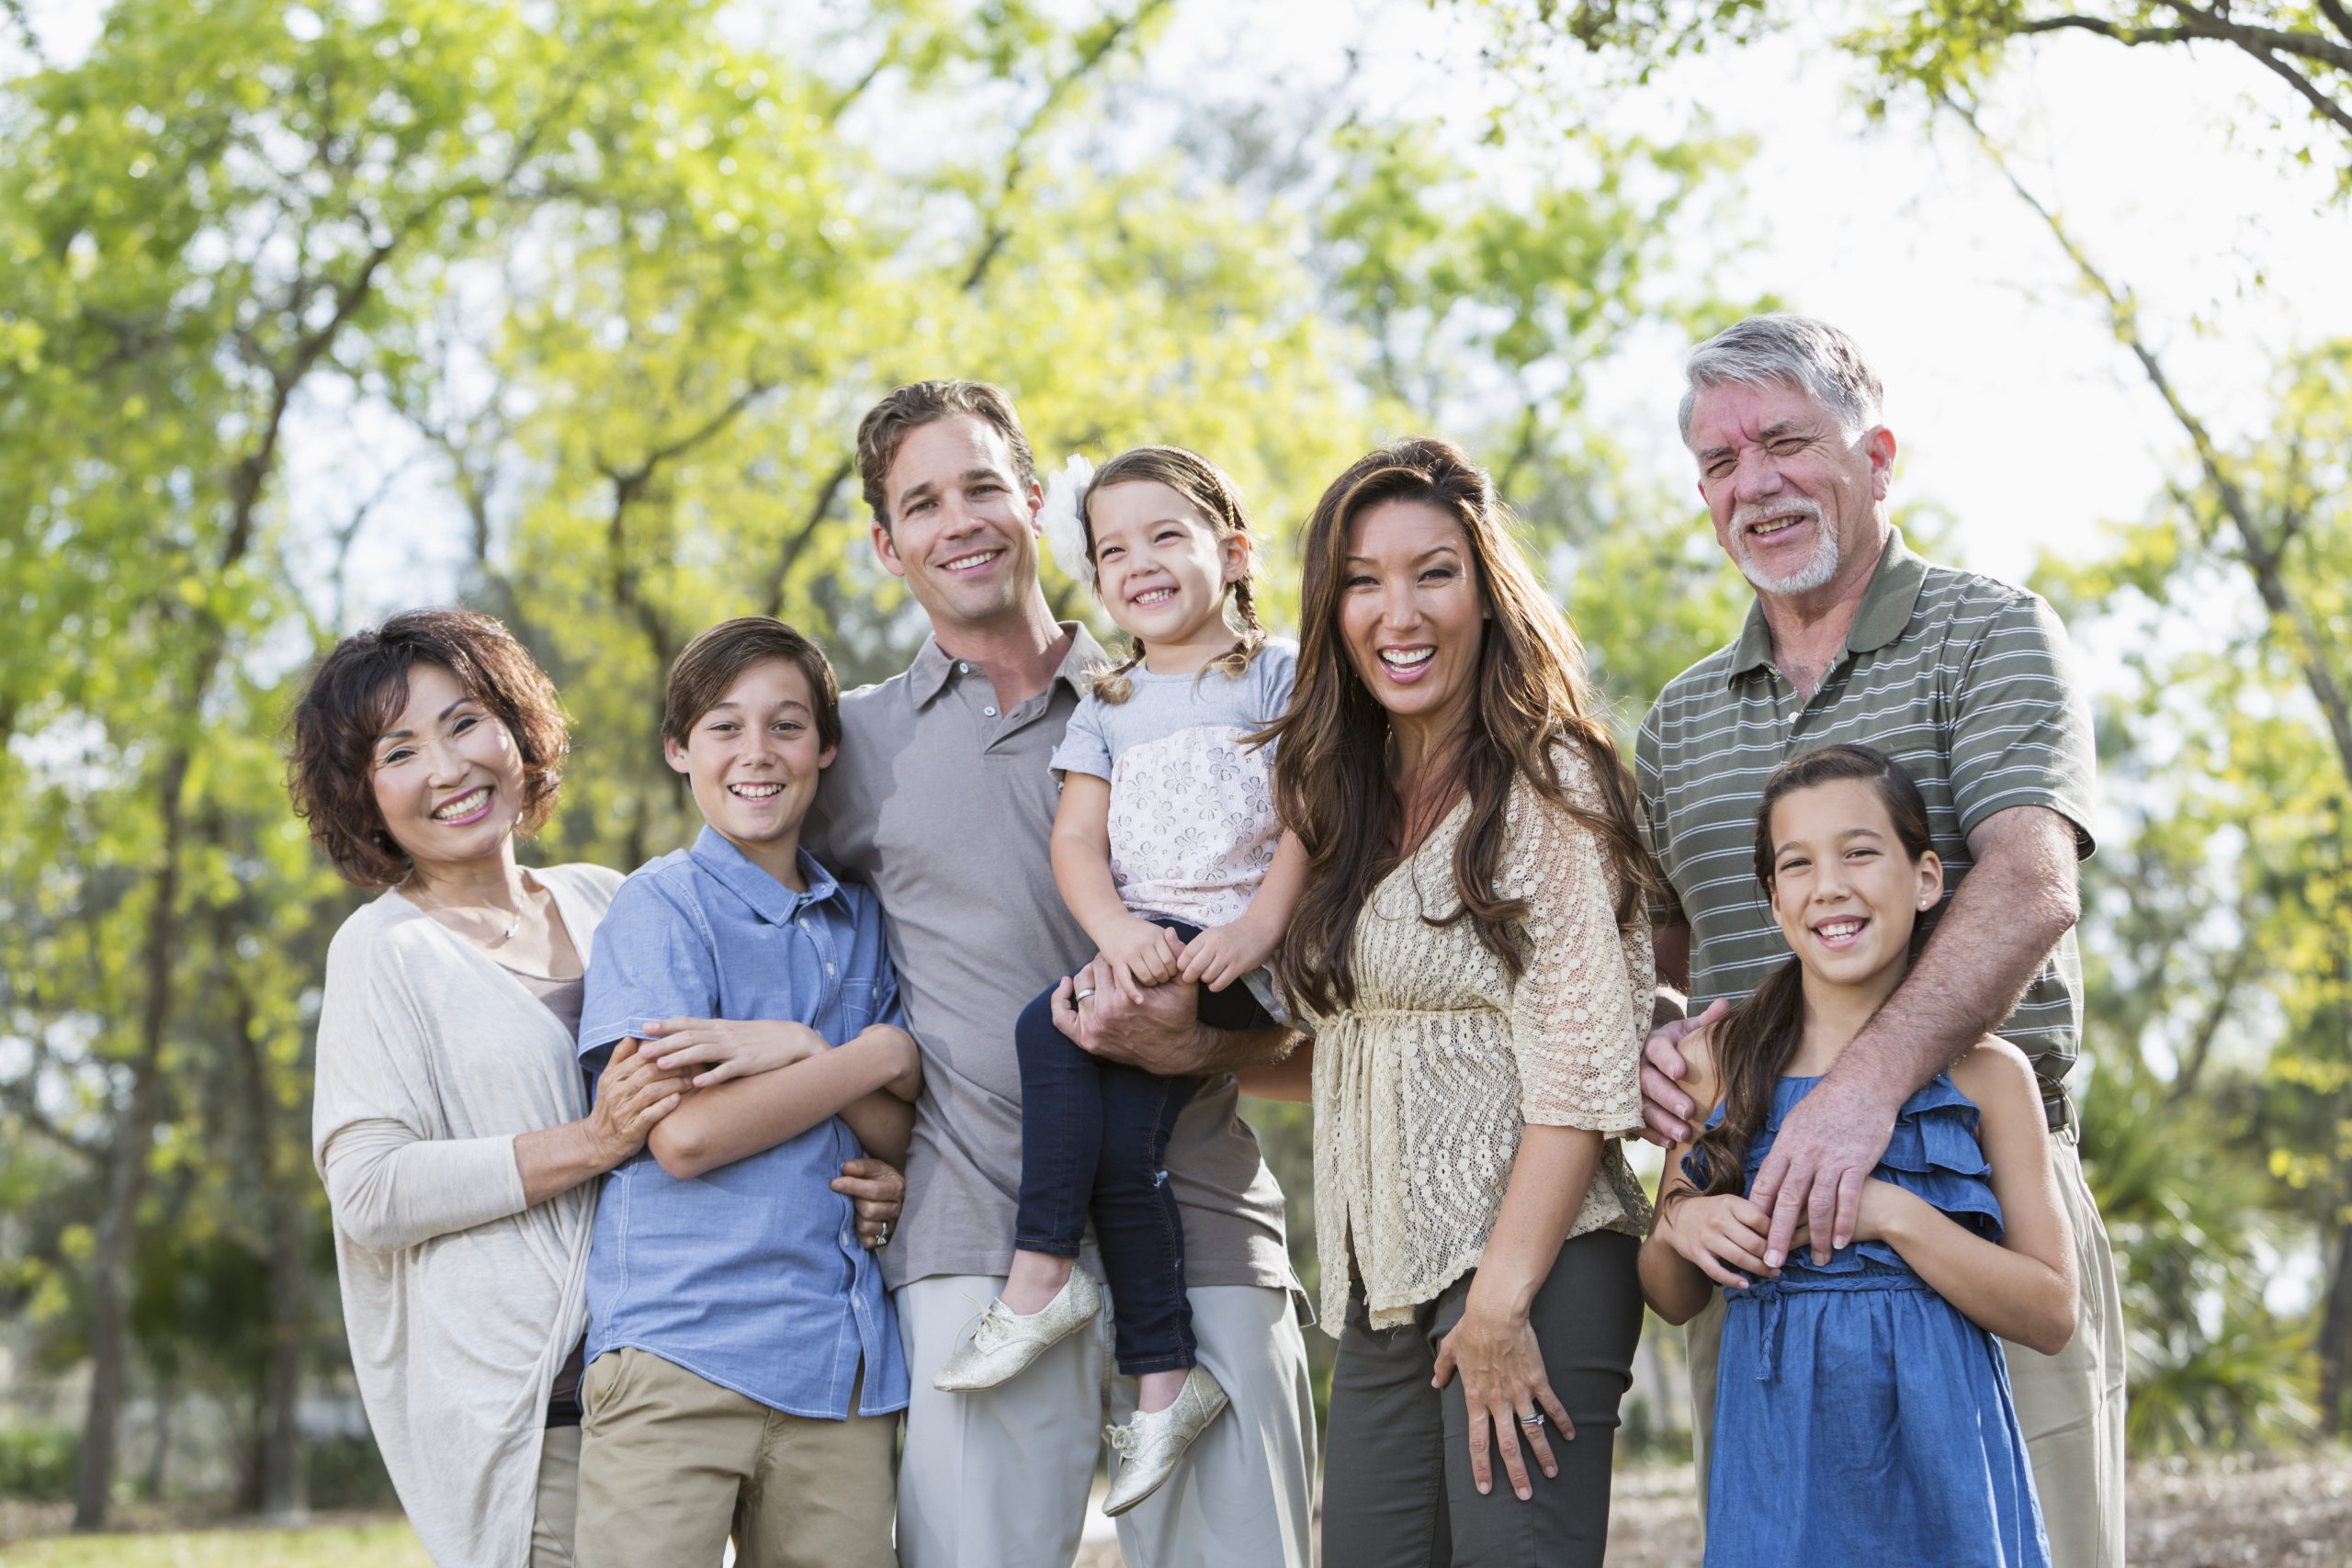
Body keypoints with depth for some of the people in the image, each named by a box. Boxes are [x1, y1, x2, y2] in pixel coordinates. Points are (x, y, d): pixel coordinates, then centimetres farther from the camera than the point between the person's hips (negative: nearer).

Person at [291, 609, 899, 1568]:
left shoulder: (601, 903, 15)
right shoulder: (386, 949, 0)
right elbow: (367, 1191, -10)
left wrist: (854, 1177, 6)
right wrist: (592, 1144, -17)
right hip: (513, 1407, -5)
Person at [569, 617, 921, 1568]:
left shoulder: (858, 921, 16)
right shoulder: (661, 903, 0)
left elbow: (902, 1142, 7)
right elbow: (684, 1136, -12)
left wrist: (800, 1051, -10)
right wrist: (871, 1057, -4)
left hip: (840, 1359, 5)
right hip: (682, 1339, -5)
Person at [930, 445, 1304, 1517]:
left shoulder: (1274, 673, 8)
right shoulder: (1105, 711, 21)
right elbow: (1077, 839, 8)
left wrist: (1259, 926, -19)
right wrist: (1116, 931, -13)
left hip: (1242, 954, -5)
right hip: (1145, 944, 5)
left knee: (1054, 1025, -27)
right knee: (1115, 1133, -16)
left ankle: (1042, 1272, -17)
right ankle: (1163, 1378, -8)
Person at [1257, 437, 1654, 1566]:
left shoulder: (1548, 782, -6)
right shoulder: (1349, 804, 16)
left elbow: (1581, 1060, -13)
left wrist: (1502, 1302, -18)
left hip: (1535, 1261, -7)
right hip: (1385, 1284, 7)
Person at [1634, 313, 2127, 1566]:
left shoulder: (1989, 637, 0)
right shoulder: (1679, 722, 18)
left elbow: (2030, 892, -15)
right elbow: (1651, 958, 22)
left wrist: (1869, 1082, -30)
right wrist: (1649, 1049, -4)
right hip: (1757, 1220, 5)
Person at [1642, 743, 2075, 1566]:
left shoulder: (1985, 1073, -2)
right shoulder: (1718, 1061, 3)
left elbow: (2051, 1315, -7)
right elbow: (1674, 1300, 12)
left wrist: (1890, 1214, -17)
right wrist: (1678, 1228, -9)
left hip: (1937, 1444, -1)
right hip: (1778, 1453, 1)